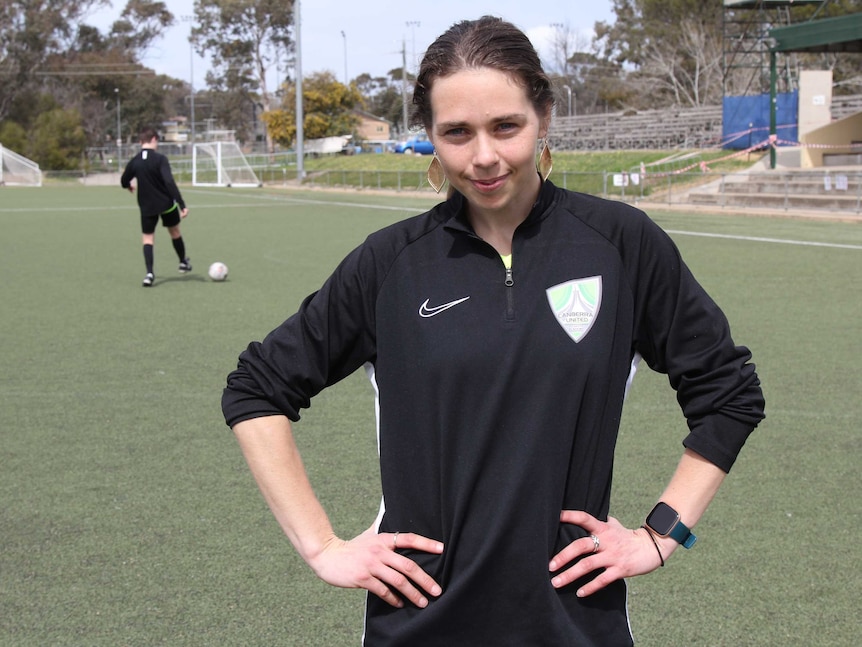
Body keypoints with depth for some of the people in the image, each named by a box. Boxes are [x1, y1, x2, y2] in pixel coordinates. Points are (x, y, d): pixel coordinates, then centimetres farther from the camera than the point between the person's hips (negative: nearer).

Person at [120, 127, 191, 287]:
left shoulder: (134, 162, -4)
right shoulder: (160, 159, -16)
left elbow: (124, 181, 9)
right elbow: (169, 182, -25)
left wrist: (129, 186, 35)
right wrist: (182, 205, -25)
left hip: (147, 207, 2)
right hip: (167, 204, -2)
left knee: (148, 238, 5)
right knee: (175, 232, 20)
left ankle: (149, 273, -13)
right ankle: (183, 262, 39)